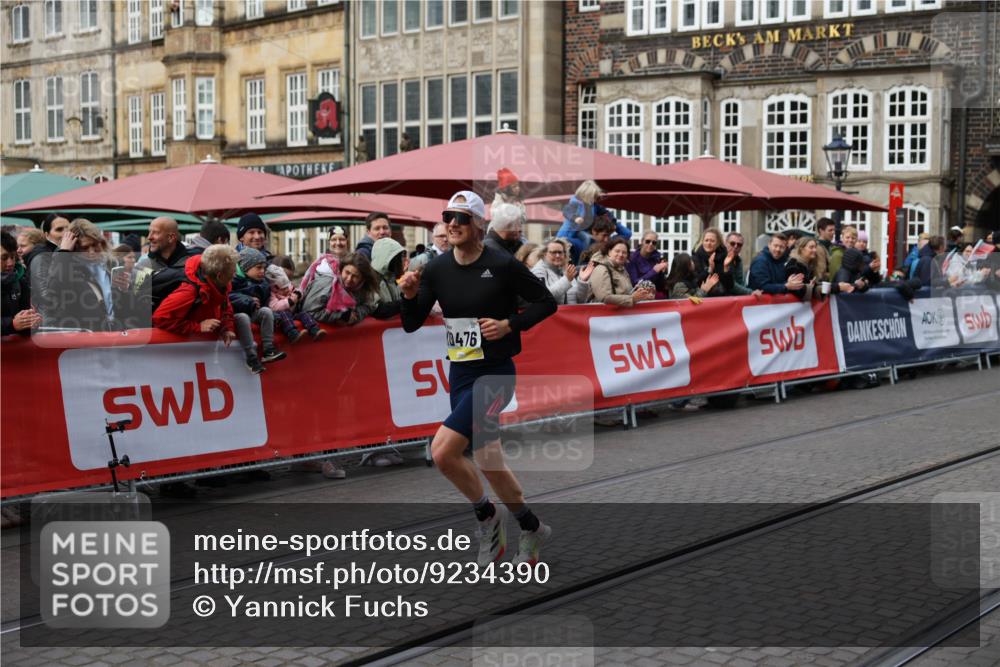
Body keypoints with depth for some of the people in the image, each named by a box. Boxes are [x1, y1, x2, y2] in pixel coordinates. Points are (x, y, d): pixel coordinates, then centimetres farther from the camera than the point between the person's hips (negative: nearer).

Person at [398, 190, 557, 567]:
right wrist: (410, 297, -14)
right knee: (488, 462, 13)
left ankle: (486, 514, 7)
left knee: (442, 451, -17)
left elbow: (546, 302, -3)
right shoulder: (437, 270, 3)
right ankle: (531, 529, 34)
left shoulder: (502, 265, -11)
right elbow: (411, 325, 5)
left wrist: (509, 324, -16)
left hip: (495, 373, -6)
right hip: (460, 373, 6)